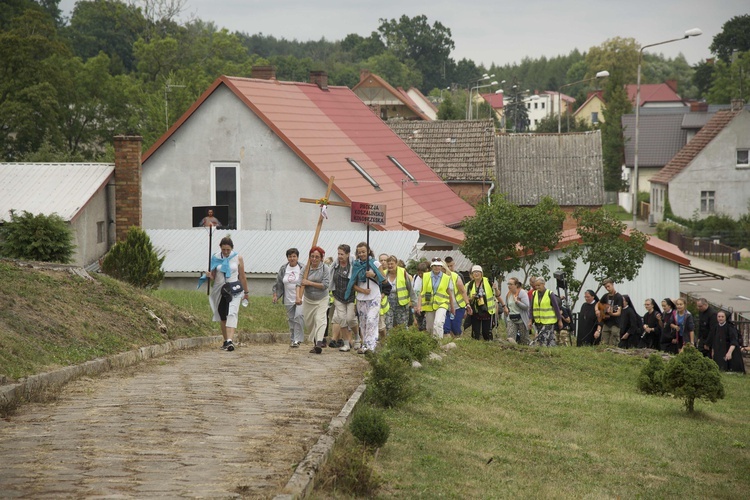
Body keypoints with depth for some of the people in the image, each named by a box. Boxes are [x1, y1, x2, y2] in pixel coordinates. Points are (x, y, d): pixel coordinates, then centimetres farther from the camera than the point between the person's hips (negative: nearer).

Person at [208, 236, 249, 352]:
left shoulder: (237, 258, 1)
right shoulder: (215, 258, 3)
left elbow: (242, 276, 8)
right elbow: (213, 276, 8)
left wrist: (246, 292, 14)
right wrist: (209, 276, -15)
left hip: (234, 290, -3)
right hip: (220, 290, 3)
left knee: (232, 314, -18)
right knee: (222, 316, 10)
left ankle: (230, 340, -29)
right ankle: (225, 341, 22)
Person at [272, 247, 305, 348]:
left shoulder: (302, 268, -4)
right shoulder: (283, 269, 8)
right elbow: (278, 283, 15)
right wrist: (275, 295, 7)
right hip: (289, 300, 4)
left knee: (298, 316, -21)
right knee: (291, 320, 8)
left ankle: (297, 339, -18)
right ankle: (292, 339, 18)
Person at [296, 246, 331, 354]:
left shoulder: (325, 268, -9)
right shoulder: (306, 268, -3)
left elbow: (326, 285, -17)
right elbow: (300, 283, -10)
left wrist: (309, 283, -17)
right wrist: (298, 297, -25)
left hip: (321, 300, -3)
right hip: (308, 300, 3)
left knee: (320, 319, -18)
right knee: (308, 323, 6)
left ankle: (319, 343, -29)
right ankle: (314, 343, 21)